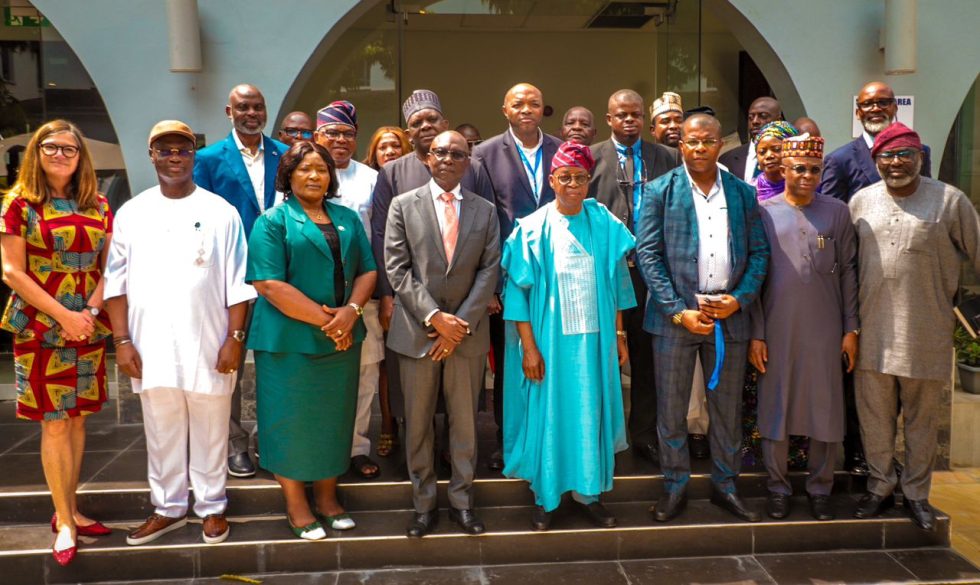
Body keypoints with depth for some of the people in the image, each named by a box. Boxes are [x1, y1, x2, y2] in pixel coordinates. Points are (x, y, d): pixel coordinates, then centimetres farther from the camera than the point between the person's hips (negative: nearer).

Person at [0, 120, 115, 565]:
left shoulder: (97, 206, 8)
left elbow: (109, 267, 7)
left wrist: (90, 311, -9)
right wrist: (64, 314, -14)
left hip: (89, 328, 4)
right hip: (40, 328, -3)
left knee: (77, 418, 9)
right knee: (55, 423, 0)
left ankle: (69, 509, 22)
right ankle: (64, 521, 11)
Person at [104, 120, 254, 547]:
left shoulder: (220, 212, 0)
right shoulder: (131, 213, 6)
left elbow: (237, 283, -2)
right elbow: (116, 280, 5)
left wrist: (235, 338, -7)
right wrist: (122, 341, -1)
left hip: (208, 344, -2)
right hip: (152, 346, 2)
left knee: (209, 431, 9)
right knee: (162, 432, 13)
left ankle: (211, 507, 24)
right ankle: (168, 508, 28)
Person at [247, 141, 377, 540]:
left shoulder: (348, 219, 11)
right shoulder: (272, 222, -4)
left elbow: (367, 271, 7)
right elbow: (269, 285, -14)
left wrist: (350, 311, -13)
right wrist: (324, 319, -17)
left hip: (342, 339, 5)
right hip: (289, 340, -4)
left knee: (335, 417, 12)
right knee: (291, 419, 4)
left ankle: (327, 497, 27)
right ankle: (296, 506, 19)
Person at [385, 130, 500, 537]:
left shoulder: (485, 210, 8)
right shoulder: (403, 205, 3)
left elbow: (489, 271, 2)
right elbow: (397, 269, -4)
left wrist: (462, 323, -9)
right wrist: (434, 317, -12)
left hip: (468, 332, 1)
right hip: (417, 331, -1)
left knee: (465, 422, 8)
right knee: (417, 423, 6)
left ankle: (461, 502, 22)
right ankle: (424, 504, 20)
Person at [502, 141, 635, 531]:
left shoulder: (605, 226, 3)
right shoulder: (533, 229, -5)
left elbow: (616, 284, 8)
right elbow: (518, 290, -6)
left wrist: (619, 334, 6)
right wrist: (528, 346, -11)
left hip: (594, 338, 3)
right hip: (549, 339, -2)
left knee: (592, 414, 10)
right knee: (546, 414, 6)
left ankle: (587, 492, 25)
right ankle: (544, 496, 21)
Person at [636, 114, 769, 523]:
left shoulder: (743, 193, 8)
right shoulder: (659, 191, -1)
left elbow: (759, 252, 8)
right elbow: (647, 254, -6)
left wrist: (740, 299, -7)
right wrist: (679, 311, -13)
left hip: (729, 316, 3)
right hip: (675, 315, -2)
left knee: (727, 408, 12)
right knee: (671, 409, 6)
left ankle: (724, 485, 28)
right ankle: (675, 487, 21)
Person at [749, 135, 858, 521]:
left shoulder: (837, 213, 4)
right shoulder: (762, 212, 0)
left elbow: (848, 272, 6)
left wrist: (851, 329, 2)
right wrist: (756, 334, -3)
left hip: (825, 331, 1)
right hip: (777, 331, -1)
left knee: (827, 411, 6)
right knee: (775, 408, 7)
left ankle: (820, 488, 23)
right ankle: (778, 487, 22)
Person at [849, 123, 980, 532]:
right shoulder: (861, 202, 6)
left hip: (926, 333, -2)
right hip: (872, 332, 2)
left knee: (922, 418, 10)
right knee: (874, 414, 11)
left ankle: (916, 493, 26)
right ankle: (881, 485, 28)